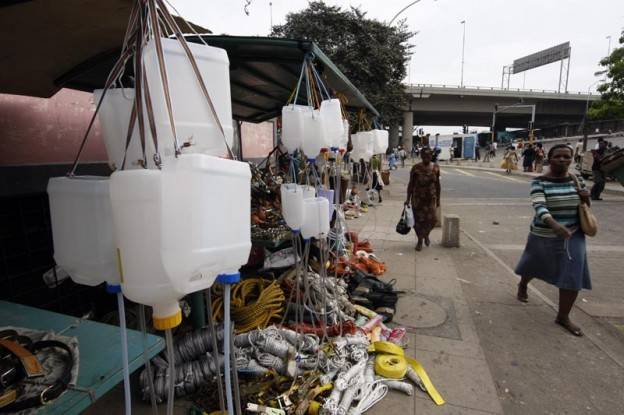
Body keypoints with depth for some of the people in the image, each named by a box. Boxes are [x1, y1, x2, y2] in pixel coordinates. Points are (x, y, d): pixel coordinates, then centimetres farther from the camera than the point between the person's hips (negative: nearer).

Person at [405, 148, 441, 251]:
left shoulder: (435, 168, 0)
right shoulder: (416, 168, -8)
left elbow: (437, 184, 8)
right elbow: (411, 184, -4)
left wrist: (438, 199, 9)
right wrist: (408, 198, -6)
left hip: (431, 198, 2)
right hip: (418, 198, -2)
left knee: (431, 219, -2)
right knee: (419, 219, 5)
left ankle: (426, 235, 31)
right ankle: (420, 241, 25)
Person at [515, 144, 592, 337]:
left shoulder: (577, 181, 1)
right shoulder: (539, 182, -14)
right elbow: (539, 206, -28)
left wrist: (586, 198, -11)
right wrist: (554, 224, -46)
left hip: (572, 236, 3)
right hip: (543, 236, -3)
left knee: (573, 277, 0)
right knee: (534, 266, 19)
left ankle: (563, 317, 16)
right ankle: (523, 286, 52)